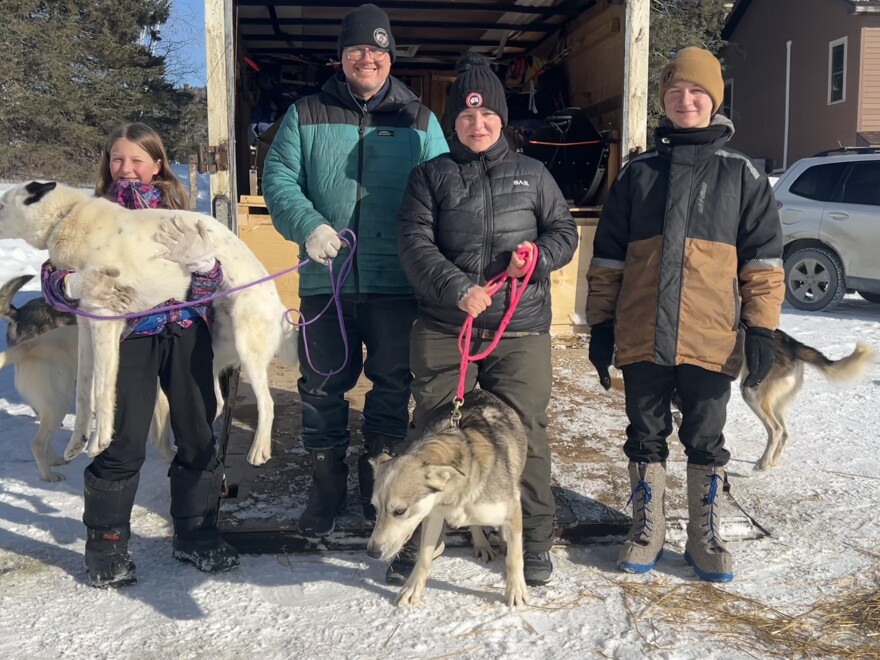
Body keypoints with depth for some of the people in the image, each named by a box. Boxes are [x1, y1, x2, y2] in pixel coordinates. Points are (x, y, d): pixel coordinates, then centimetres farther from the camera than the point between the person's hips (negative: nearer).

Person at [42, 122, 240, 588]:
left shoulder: (178, 212, 9)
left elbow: (209, 283, 2)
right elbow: (52, 276, 1)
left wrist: (202, 260, -21)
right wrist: (80, 283, -22)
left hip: (185, 332, 2)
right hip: (129, 335, -2)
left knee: (198, 436, 6)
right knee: (123, 443, -4)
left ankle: (195, 533, 22)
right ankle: (106, 543, 14)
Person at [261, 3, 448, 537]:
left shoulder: (419, 121, 8)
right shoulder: (307, 115, 8)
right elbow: (278, 179, 2)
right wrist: (308, 226, -16)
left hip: (397, 282, 0)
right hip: (325, 279, 0)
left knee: (393, 385, 9)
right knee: (323, 386, 8)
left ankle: (382, 481, 28)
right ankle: (327, 486, 24)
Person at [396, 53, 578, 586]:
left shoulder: (532, 174, 12)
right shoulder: (431, 176, 8)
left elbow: (564, 231, 13)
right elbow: (415, 243, -3)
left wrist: (539, 257, -10)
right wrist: (458, 289, -17)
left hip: (521, 328, 0)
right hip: (444, 328, 0)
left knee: (525, 431, 1)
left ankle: (534, 539, 17)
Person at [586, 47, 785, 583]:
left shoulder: (742, 175, 5)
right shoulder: (639, 173, 10)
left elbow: (763, 257, 3)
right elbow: (607, 256, 10)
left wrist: (762, 328, -5)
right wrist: (600, 325, 6)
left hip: (710, 340, -1)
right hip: (642, 339, 2)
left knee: (706, 442, 10)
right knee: (646, 439, 11)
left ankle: (706, 536, 25)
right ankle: (648, 530, 26)